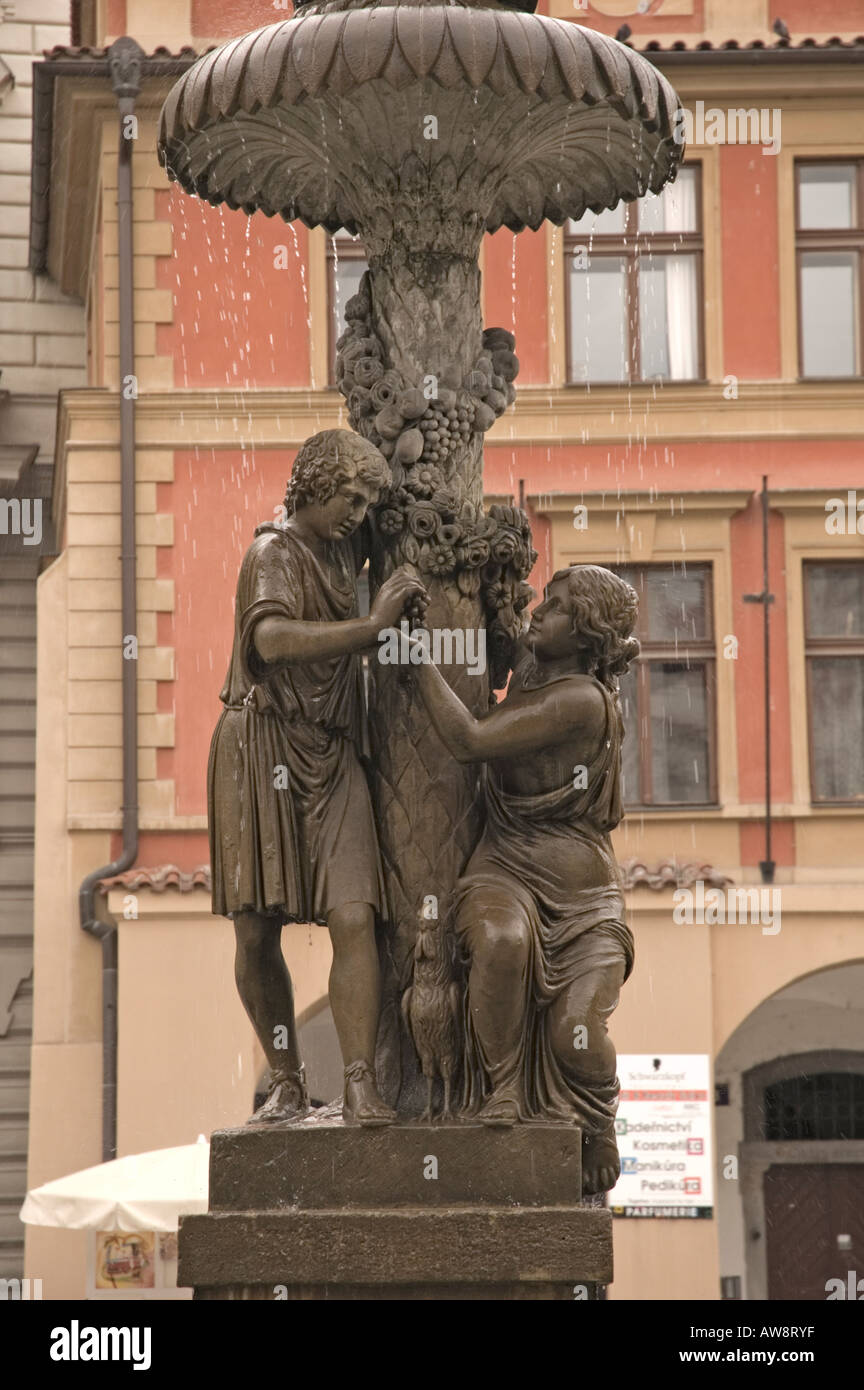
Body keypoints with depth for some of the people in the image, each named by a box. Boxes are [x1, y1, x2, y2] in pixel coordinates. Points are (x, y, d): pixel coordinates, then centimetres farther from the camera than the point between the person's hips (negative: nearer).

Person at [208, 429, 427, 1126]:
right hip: (263, 753, -5)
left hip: (331, 759, 5)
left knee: (354, 918, -13)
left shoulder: (342, 552, 16)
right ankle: (287, 1082, 13)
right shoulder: (276, 553, -6)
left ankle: (361, 1083, -18)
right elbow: (274, 639, -27)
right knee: (257, 934, -2)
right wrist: (373, 624, -24)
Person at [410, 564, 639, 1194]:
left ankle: (599, 1127, 13)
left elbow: (467, 740, -23)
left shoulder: (581, 699, -17)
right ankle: (500, 1091, -17)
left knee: (575, 1034, -22)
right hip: (505, 871, 5)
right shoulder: (531, 670, 6)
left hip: (581, 888, -5)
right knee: (500, 939, -34)